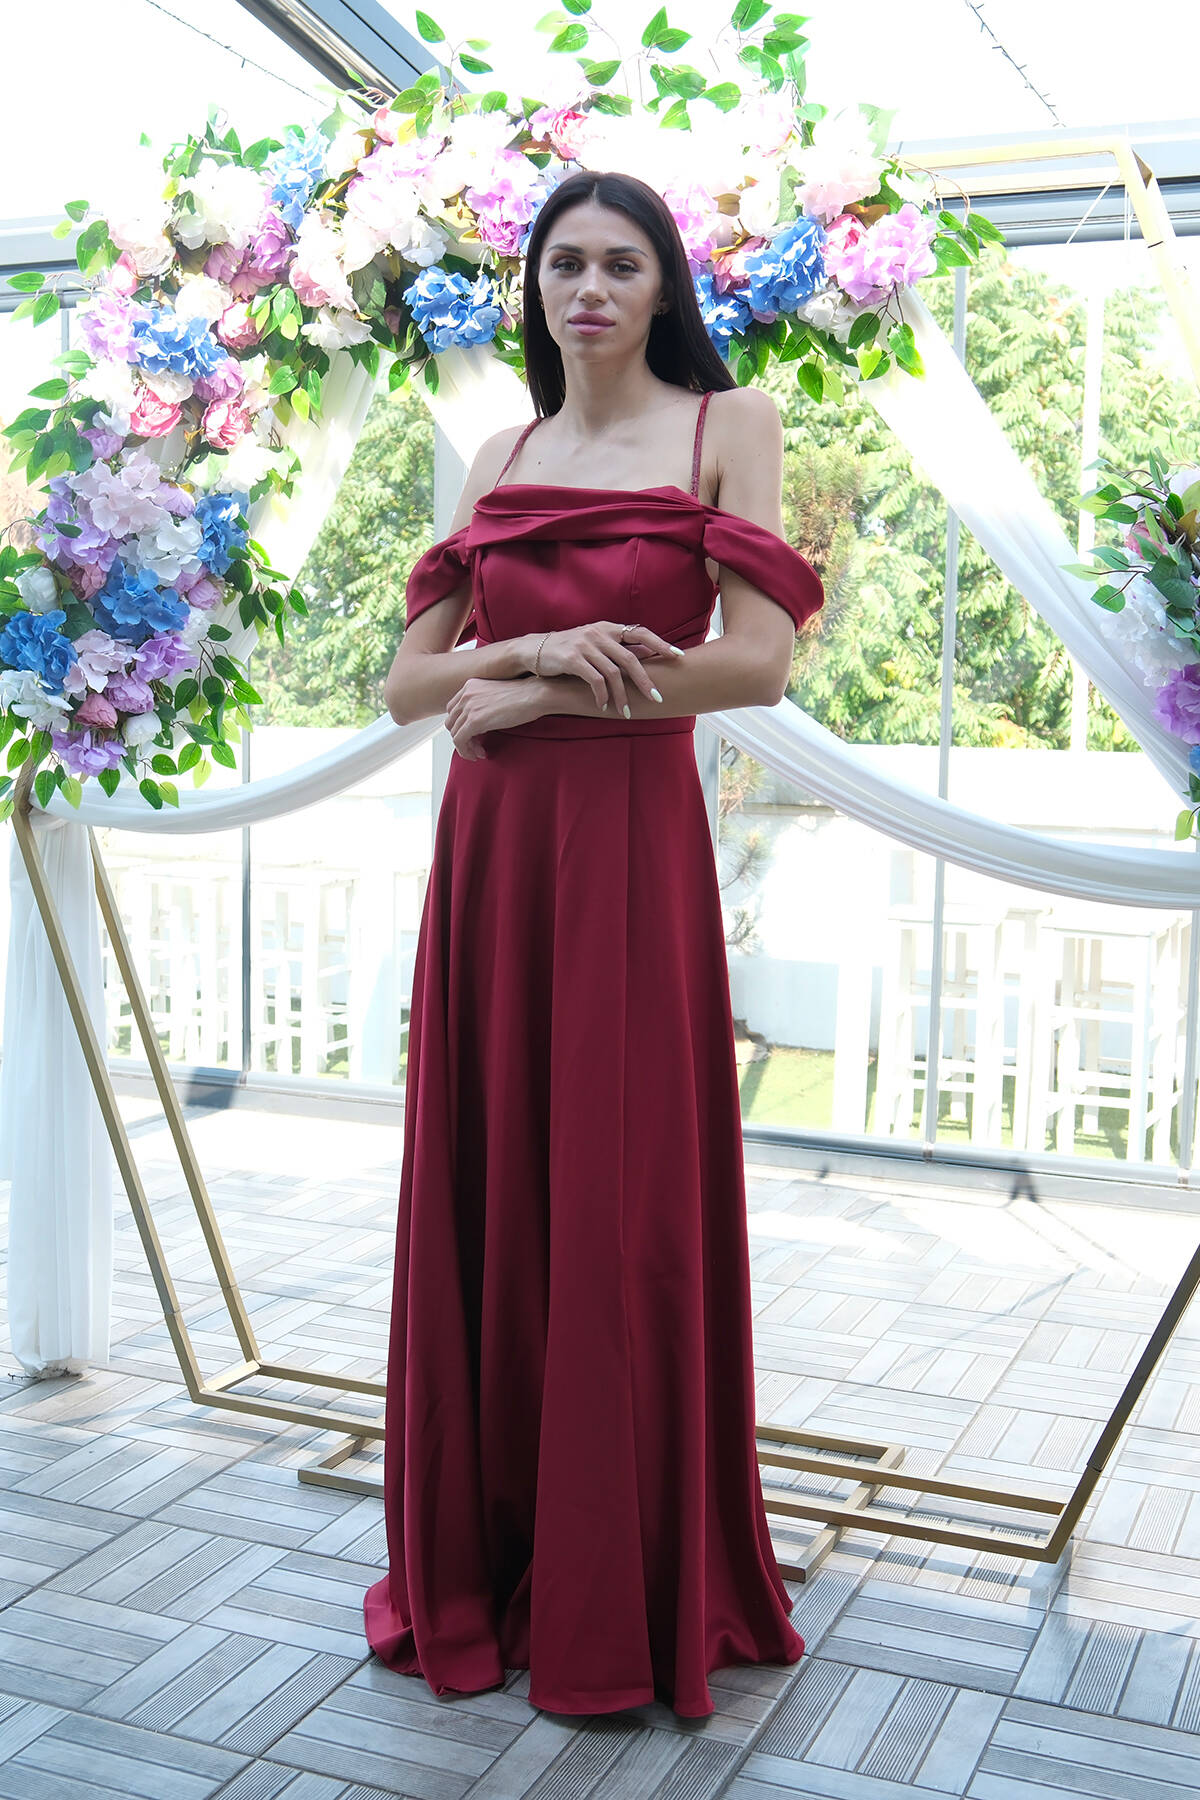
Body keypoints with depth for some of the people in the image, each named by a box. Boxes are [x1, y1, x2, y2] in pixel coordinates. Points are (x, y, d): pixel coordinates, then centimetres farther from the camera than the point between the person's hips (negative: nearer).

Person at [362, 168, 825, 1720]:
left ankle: (623, 1605, 18)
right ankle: (475, 1569, 24)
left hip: (632, 843, -4)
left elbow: (758, 660, -10)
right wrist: (540, 646, -10)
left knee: (623, 1213, 1)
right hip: (484, 848, 5)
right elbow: (409, 685, 9)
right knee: (481, 1198, 7)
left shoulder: (727, 424, 2)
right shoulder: (501, 455, 15)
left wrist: (531, 694, -6)